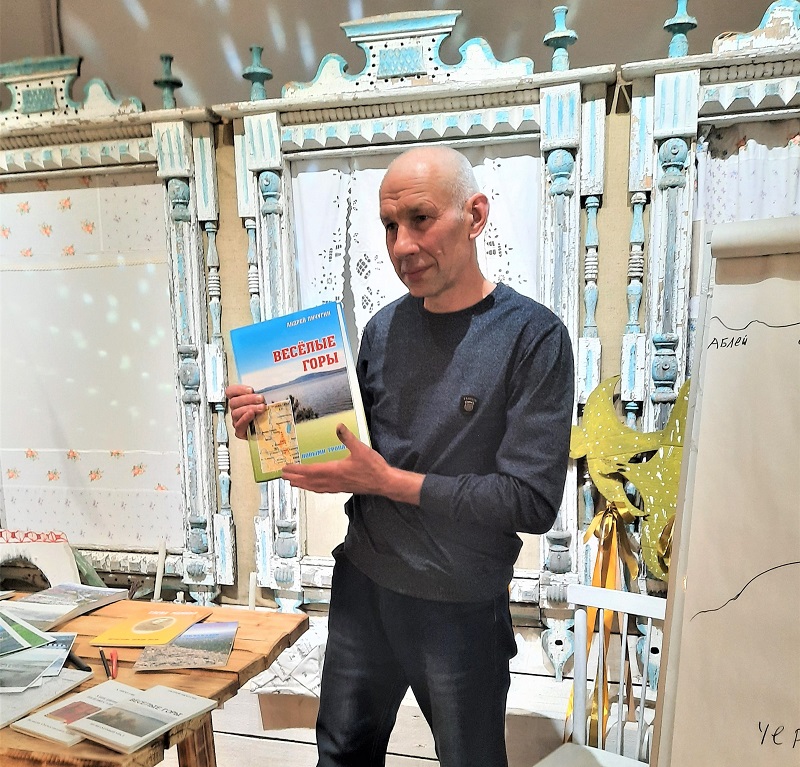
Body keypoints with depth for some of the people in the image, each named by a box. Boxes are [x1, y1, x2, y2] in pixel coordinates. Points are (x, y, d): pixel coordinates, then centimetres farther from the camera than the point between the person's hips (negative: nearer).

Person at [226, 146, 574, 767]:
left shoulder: (533, 335, -17)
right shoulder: (384, 327, 0)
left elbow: (532, 500, -22)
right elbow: (351, 444, 8)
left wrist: (390, 481, -22)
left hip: (462, 608, -4)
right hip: (362, 586, 5)